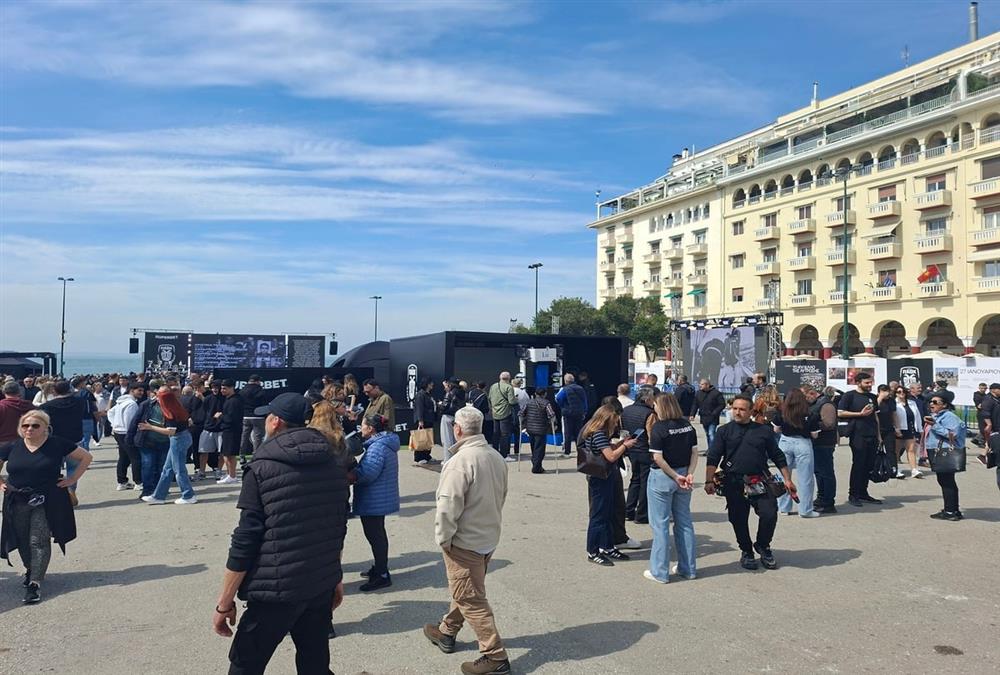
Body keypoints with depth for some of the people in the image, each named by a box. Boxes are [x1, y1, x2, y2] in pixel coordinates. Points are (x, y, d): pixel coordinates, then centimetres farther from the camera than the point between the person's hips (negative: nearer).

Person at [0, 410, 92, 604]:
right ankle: (31, 569, 37)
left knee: (39, 542, -7)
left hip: (47, 502, -3)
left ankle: (35, 583, -5)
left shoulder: (58, 445, -5)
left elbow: (85, 457, 3)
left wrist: (72, 479, -3)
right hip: (17, 502, 3)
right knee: (23, 541, 12)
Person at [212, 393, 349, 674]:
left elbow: (245, 540, -13)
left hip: (277, 589, -5)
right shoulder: (333, 464, 4)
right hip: (322, 584, 6)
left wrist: (225, 603, -5)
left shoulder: (262, 468, -12)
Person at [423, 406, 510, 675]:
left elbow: (449, 505, -24)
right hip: (489, 538, 9)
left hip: (465, 541, -9)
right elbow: (501, 497, 13)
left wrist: (443, 538, -11)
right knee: (464, 589, 23)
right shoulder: (496, 457, 2)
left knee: (471, 599, 2)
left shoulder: (461, 460, -24)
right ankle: (446, 633, 41)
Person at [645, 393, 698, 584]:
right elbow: (694, 452, 1)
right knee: (684, 522, 15)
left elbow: (658, 458, -19)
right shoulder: (688, 425, 4)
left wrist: (676, 477, -12)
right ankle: (688, 569, 24)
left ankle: (659, 572, 10)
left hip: (662, 478, -6)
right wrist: (689, 474, -5)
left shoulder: (659, 428, -14)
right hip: (683, 476, 6)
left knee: (660, 524, 3)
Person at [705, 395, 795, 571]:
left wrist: (787, 480, 6)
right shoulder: (724, 432, 4)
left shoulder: (764, 431, 7)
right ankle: (746, 552, 28)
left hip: (760, 482, 0)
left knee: (769, 514, -11)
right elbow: (713, 459, -2)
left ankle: (762, 546, 17)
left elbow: (778, 457, 12)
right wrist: (709, 481, -12)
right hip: (734, 484, 0)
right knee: (739, 520, 6)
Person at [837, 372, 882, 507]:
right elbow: (840, 413, -10)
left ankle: (863, 493, 17)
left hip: (872, 435, 6)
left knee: (868, 465, 8)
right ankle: (853, 495, 3)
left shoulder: (872, 397, 17)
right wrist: (860, 413, -12)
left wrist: (878, 435, 17)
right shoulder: (849, 395, -3)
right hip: (858, 435, -6)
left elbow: (875, 416, 22)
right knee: (858, 464, -5)